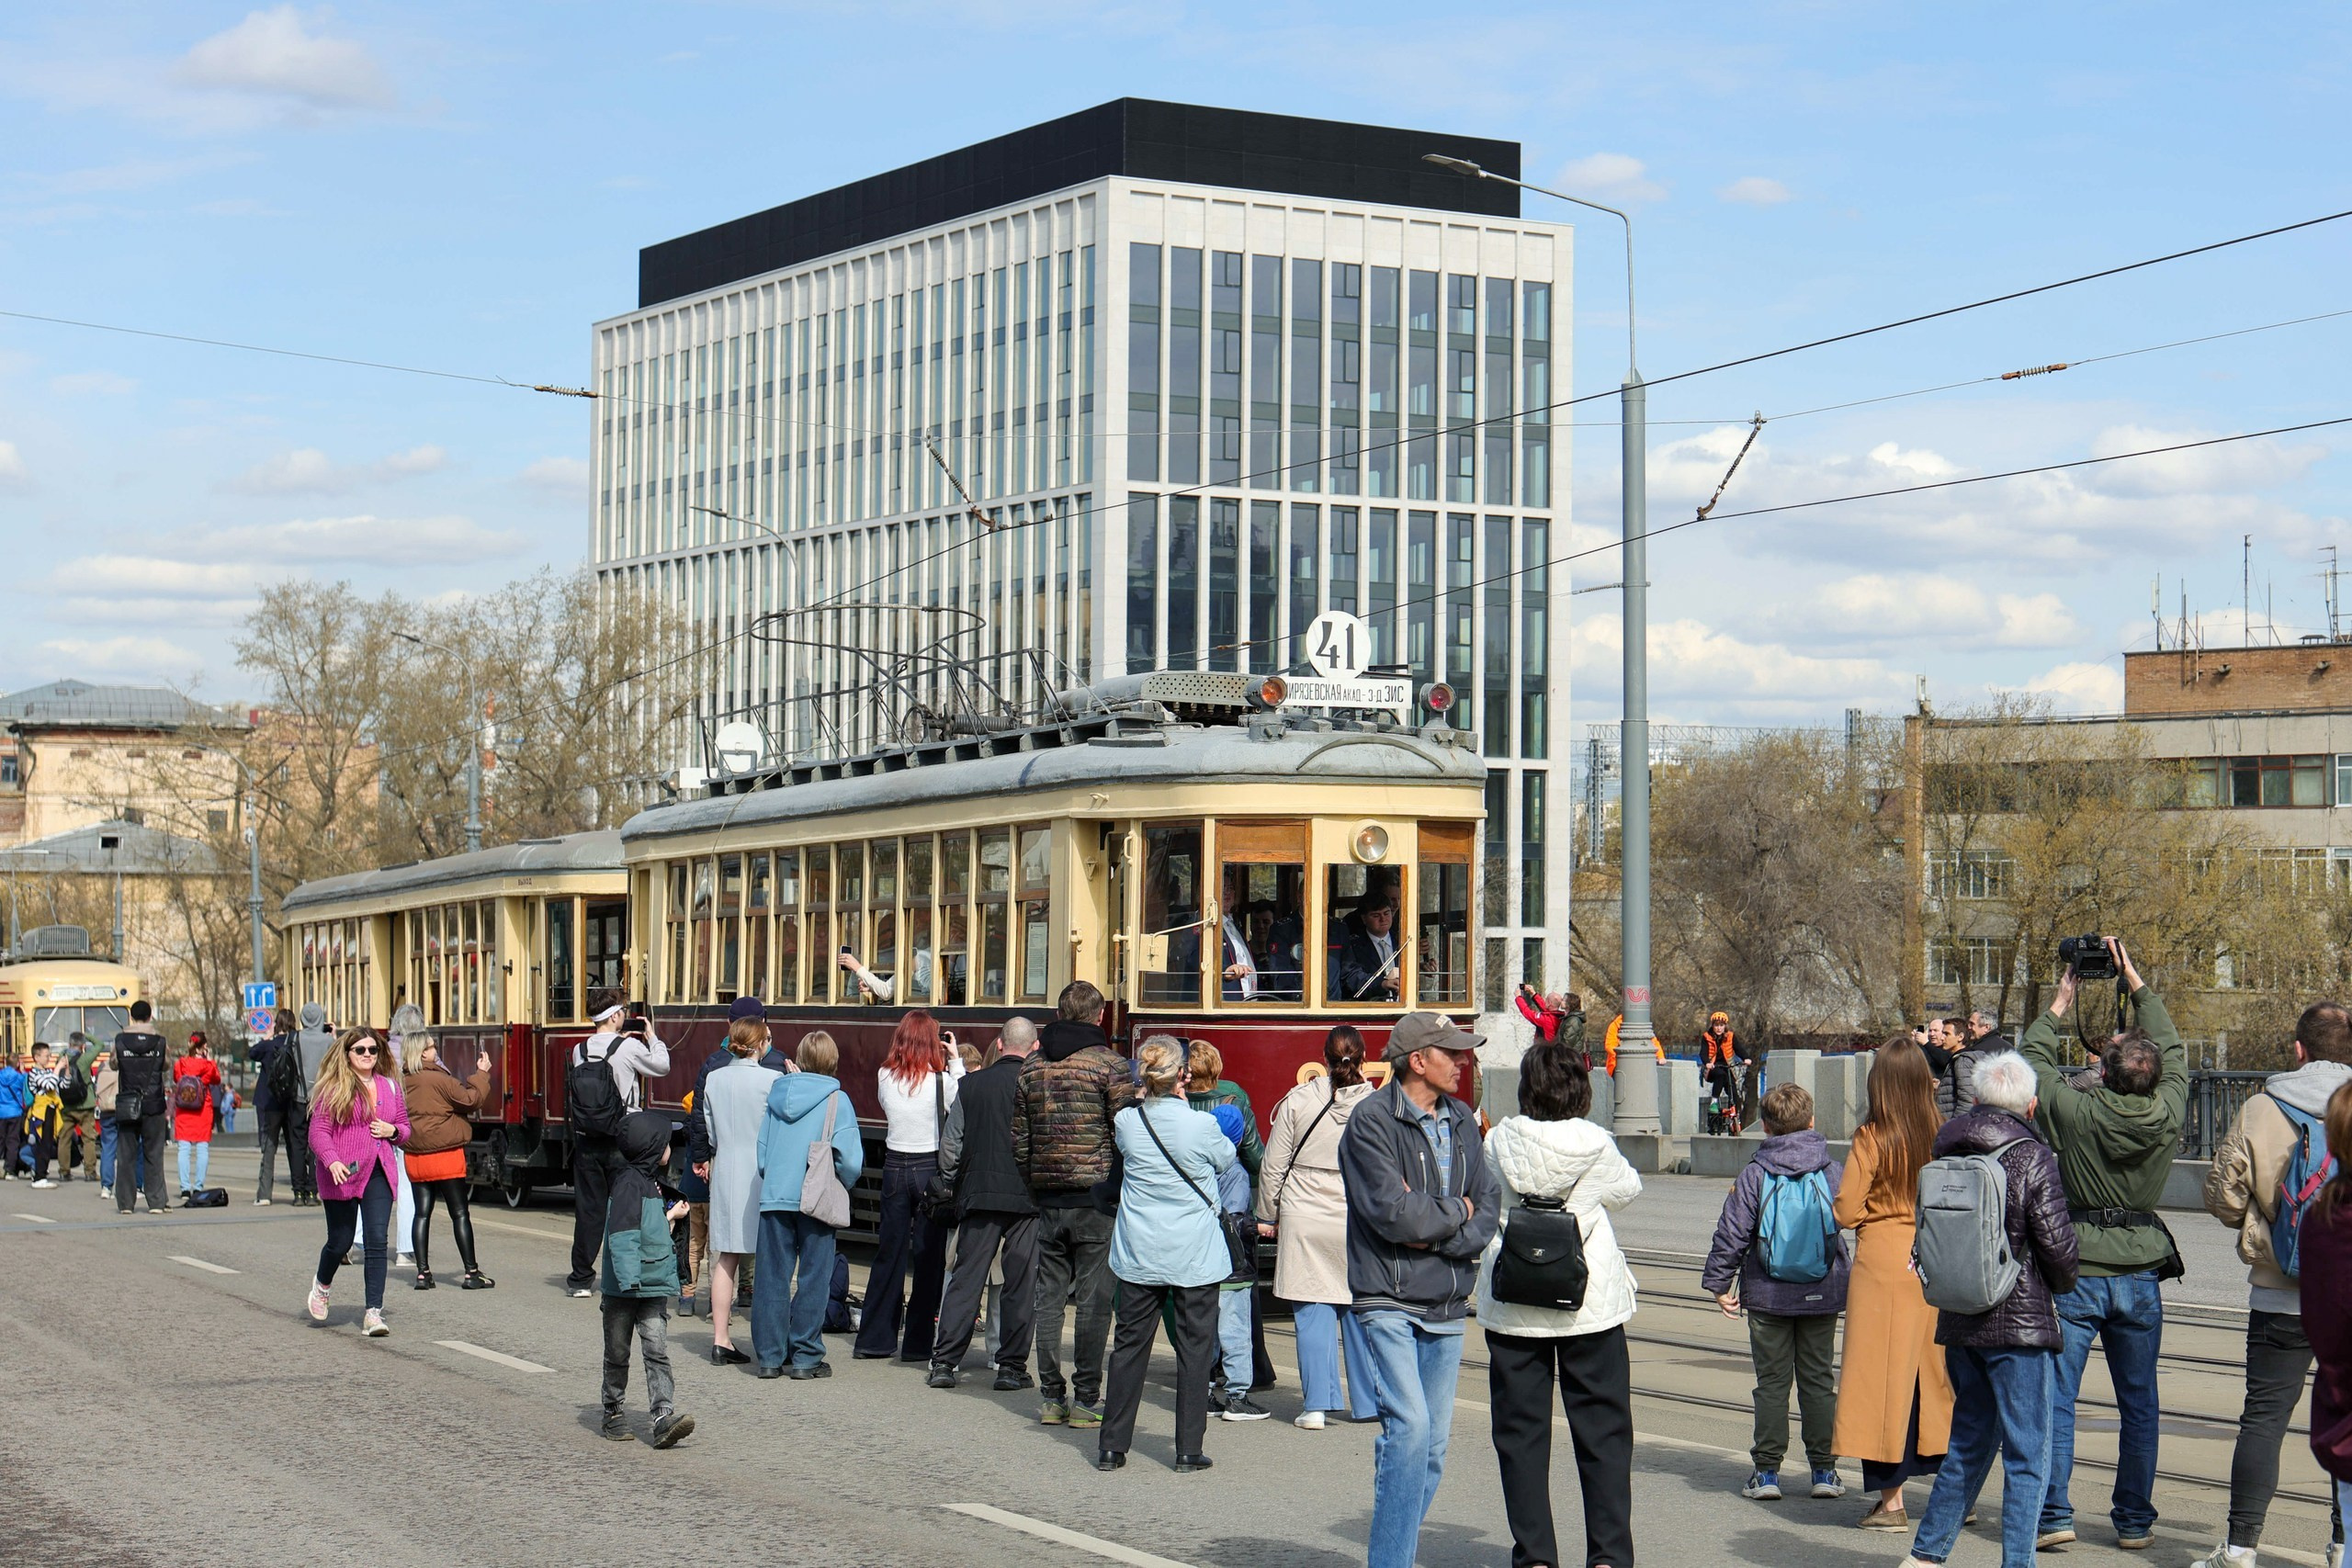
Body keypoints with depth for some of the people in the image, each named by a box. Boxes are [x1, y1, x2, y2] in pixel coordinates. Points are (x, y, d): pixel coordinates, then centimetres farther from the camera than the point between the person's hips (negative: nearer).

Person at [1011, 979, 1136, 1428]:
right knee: (1094, 1298, -1)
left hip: (1047, 1199, 5)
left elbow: (1019, 1140, 10)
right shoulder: (1109, 1065, -7)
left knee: (1049, 1295, 9)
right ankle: (1085, 1399, -1)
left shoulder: (1031, 1067, 8)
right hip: (1096, 1196, -4)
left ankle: (1051, 1396, 11)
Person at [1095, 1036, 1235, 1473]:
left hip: (1138, 1254, 3)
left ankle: (1113, 1446, 12)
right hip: (1195, 1256, -3)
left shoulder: (1126, 1122, -6)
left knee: (1130, 1344, 10)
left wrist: (1172, 1104, 12)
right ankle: (1189, 1450, 6)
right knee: (1193, 1348, 5)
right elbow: (1225, 1158, 7)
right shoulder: (1200, 1125, -14)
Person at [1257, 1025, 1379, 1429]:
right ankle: (1367, 1402, 16)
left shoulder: (1298, 1101, -4)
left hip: (1305, 1221, -1)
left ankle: (1317, 1406, -1)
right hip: (1359, 1224, 1)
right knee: (1360, 1312, 11)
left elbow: (1273, 1165, 1)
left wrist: (1267, 1215, 13)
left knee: (1313, 1315, 1)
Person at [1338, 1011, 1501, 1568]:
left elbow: (1488, 1207, 5)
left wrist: (1437, 1236, -12)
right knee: (1409, 1427, -18)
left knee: (1433, 1445, 8)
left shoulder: (1462, 1122, 12)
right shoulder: (1372, 1120, -9)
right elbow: (1392, 1212, -19)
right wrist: (1455, 1212, -4)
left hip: (1446, 1308, 7)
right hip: (1389, 1302, -7)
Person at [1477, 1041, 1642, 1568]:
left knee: (1521, 1431, 8)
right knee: (1602, 1429, 7)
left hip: (1512, 1308, 1)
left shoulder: (1499, 1141, -4)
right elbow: (1628, 1190, 10)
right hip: (1590, 1305, -1)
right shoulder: (1595, 1145, -8)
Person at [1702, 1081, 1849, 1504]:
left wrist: (1719, 1283, 1)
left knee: (1772, 1382, 5)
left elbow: (1732, 1233, -7)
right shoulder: (1834, 1172, -2)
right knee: (1818, 1381, 10)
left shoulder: (1754, 1174, -7)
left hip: (1768, 1295, -1)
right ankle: (1823, 1469, 12)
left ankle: (1767, 1472, 5)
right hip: (1823, 1295, 2)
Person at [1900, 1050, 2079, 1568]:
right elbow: (2056, 1244, -12)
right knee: (2026, 1454, 0)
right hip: (2020, 1326, -6)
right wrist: (2062, 1286, 7)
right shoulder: (2032, 1159, -11)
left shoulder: (1946, 1153, 5)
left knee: (1969, 1441, 19)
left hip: (1958, 1324, 6)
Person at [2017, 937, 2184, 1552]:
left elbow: (2031, 1062, 4)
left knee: (2056, 1397, 2)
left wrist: (2060, 1004, 15)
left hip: (2076, 1271, -3)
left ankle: (2054, 1514, -3)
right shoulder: (2167, 1114, -7)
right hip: (2141, 1273, 3)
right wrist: (2136, 985, 17)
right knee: (2138, 1402, 10)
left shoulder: (2076, 1110, -15)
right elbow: (2175, 1053, 13)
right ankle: (2135, 1520, 14)